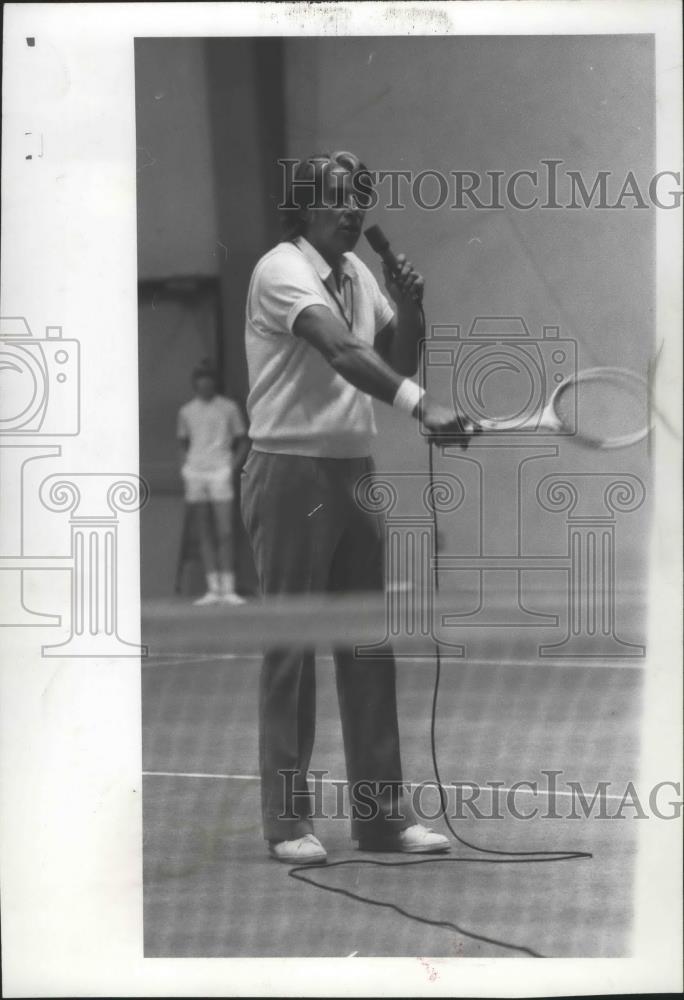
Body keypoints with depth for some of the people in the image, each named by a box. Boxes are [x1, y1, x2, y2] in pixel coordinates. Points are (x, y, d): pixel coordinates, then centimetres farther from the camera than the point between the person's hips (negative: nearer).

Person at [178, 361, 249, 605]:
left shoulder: (228, 408, 5)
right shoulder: (186, 411, 13)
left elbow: (243, 443, 8)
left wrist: (233, 466, -5)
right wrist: (185, 467, 8)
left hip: (220, 472, -3)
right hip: (194, 472, 3)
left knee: (225, 532, -10)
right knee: (205, 534, 2)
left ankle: (228, 589, -10)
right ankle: (213, 589, 4)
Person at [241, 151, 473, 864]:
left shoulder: (358, 272, 13)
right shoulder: (282, 270, -12)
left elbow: (398, 363, 19)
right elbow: (341, 352, -28)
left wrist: (409, 309, 0)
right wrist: (422, 406, -40)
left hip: (354, 473, 7)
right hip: (291, 473, -7)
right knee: (291, 649, -3)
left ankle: (381, 812, 14)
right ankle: (288, 821, 4)